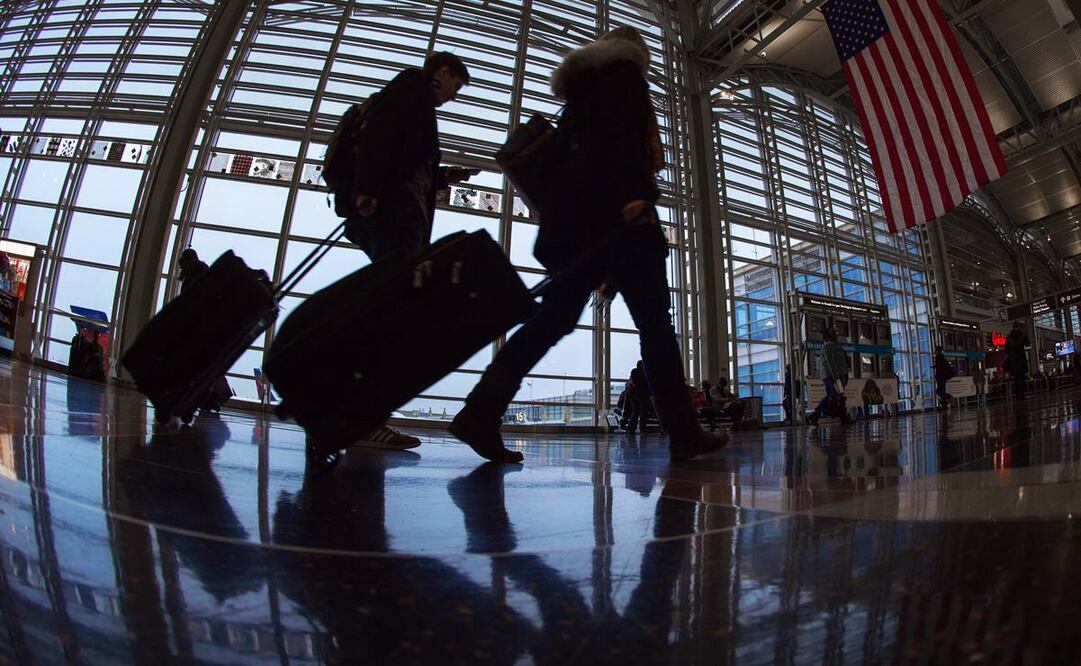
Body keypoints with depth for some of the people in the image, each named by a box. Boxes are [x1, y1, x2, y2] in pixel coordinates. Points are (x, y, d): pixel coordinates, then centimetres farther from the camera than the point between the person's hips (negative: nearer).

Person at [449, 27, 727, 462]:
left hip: (575, 213, 8)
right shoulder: (624, 71, 10)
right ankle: (683, 433, -2)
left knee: (555, 317, -2)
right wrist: (635, 195, -22)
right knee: (653, 320, -6)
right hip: (615, 210, -8)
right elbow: (626, 134, -10)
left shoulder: (582, 86, 33)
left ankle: (480, 413, -13)